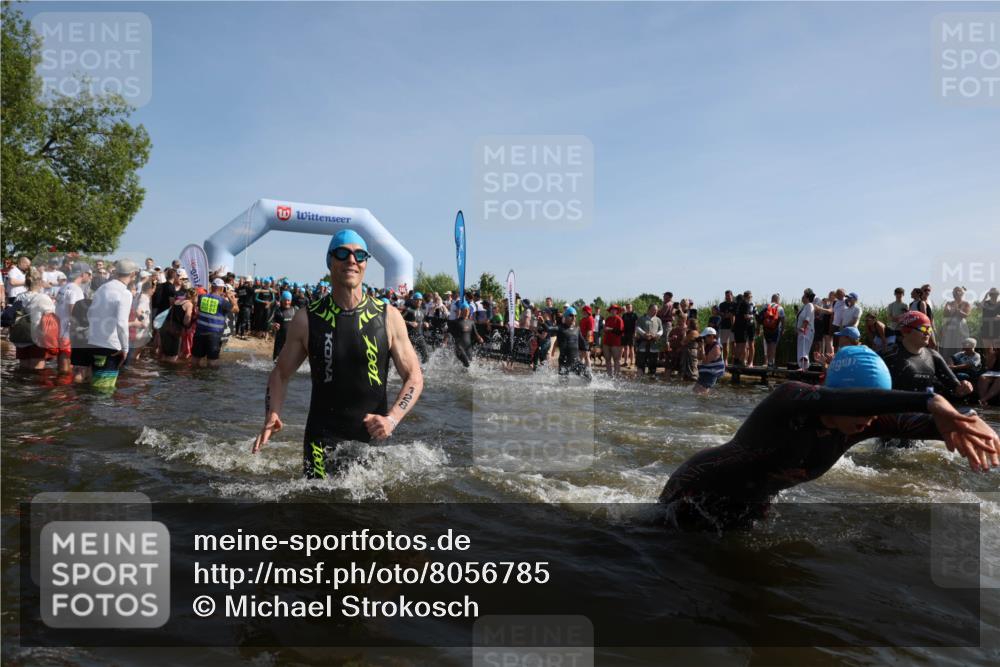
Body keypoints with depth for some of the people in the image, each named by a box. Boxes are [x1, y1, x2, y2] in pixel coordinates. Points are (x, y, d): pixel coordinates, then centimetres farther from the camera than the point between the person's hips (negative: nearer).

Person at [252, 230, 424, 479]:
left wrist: (392, 419, -17)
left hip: (374, 439, 1)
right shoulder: (306, 319, -2)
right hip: (322, 439, 0)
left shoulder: (388, 317, -3)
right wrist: (272, 416, -11)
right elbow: (281, 374, 7)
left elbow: (414, 377, -1)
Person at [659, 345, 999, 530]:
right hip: (699, 492, -7)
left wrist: (965, 421, -46)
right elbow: (842, 400, -52)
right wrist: (930, 401, -61)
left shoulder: (858, 425, -10)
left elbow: (905, 422, -26)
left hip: (751, 509, 7)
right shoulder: (792, 399, -32)